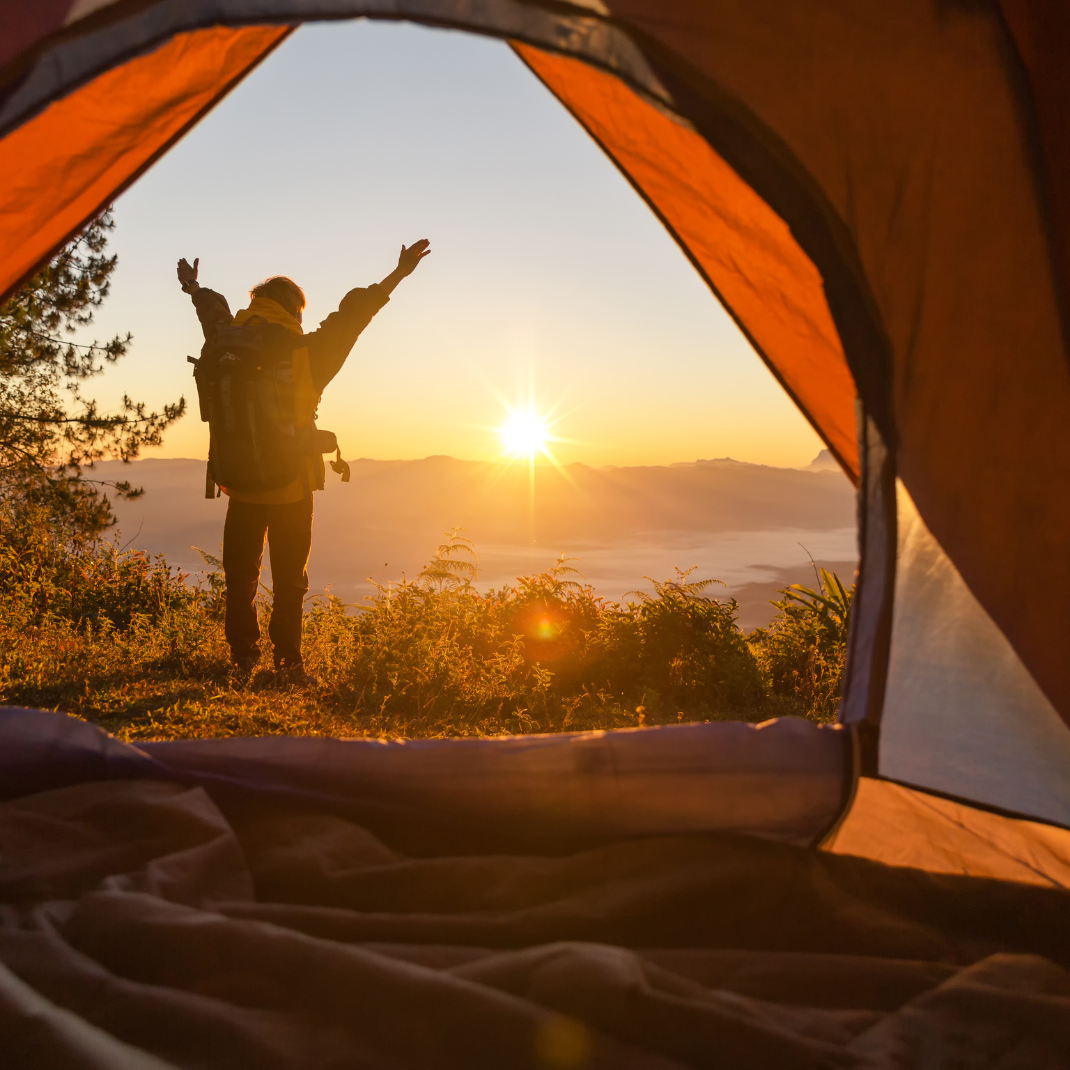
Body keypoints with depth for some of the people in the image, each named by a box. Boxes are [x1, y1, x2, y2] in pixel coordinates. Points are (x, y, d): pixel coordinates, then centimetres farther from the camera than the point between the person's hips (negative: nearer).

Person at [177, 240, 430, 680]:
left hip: (242, 486, 2)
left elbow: (214, 313, 21)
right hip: (292, 488, -2)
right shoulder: (306, 355, -8)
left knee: (240, 577, 13)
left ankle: (243, 656, 14)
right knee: (289, 581, 8)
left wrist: (195, 289, 42)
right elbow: (351, 314, -2)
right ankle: (288, 660, 9)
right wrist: (397, 275, 6)